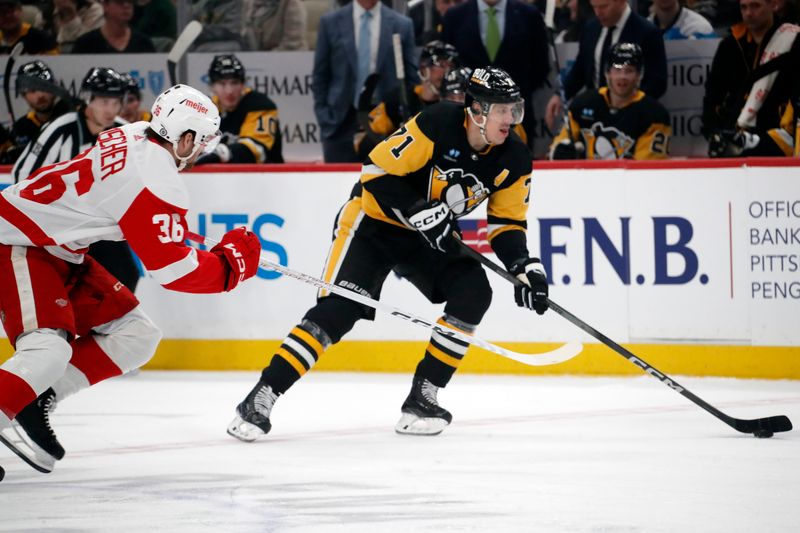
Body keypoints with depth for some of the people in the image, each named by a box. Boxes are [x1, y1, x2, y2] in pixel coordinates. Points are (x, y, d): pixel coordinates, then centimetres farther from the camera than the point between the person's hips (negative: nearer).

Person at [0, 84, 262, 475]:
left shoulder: (134, 136, 3)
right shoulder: (158, 184, -24)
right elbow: (173, 270, -23)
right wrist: (233, 260, -9)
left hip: (59, 250, 10)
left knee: (136, 336, 7)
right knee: (49, 349, -30)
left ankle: (34, 401, 5)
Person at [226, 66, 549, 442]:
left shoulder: (513, 159, -6)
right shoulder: (437, 125, -25)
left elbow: (507, 222, 3)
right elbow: (377, 171, -22)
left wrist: (525, 267, -12)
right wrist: (418, 212, -28)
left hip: (430, 235, 6)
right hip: (374, 220, -6)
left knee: (473, 293, -16)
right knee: (338, 311, -20)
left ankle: (421, 398, -6)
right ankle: (261, 399, -19)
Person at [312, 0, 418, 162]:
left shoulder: (402, 25, 5)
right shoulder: (331, 22, 5)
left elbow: (412, 80, 8)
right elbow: (320, 77, 8)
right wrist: (324, 118, 0)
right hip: (342, 125, 0)